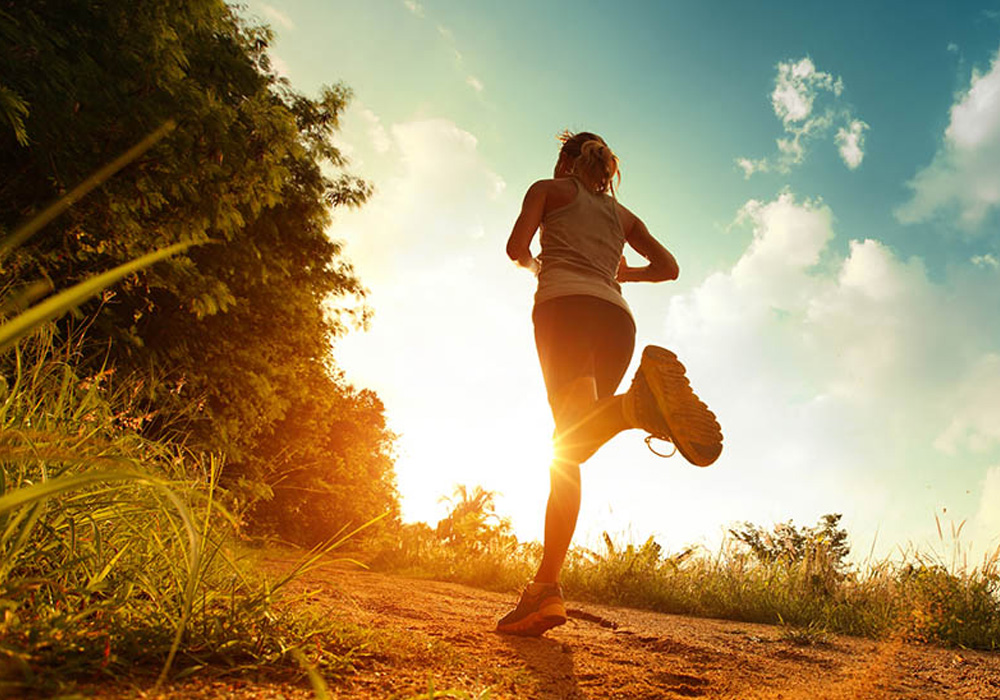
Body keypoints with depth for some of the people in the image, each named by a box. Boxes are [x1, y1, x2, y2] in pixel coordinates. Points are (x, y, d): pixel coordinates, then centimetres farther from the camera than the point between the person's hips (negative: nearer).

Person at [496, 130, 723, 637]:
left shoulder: (549, 189, 22)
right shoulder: (621, 213, 33)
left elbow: (517, 247, 7)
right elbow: (668, 266, 28)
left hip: (565, 303, -4)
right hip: (617, 315, 5)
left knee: (573, 425, -27)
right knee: (570, 447, -1)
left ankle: (636, 404, -59)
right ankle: (545, 586, -9)